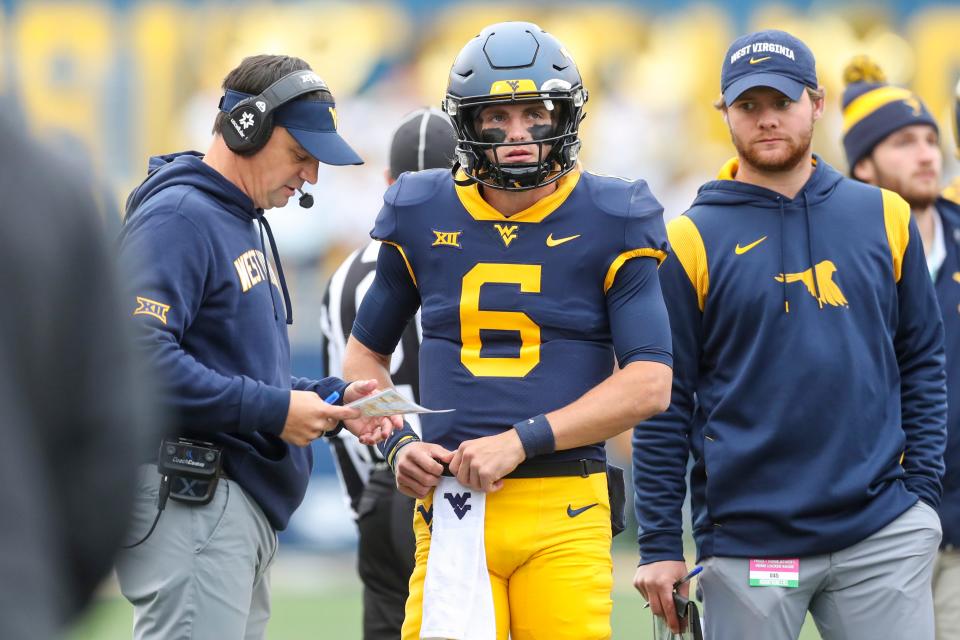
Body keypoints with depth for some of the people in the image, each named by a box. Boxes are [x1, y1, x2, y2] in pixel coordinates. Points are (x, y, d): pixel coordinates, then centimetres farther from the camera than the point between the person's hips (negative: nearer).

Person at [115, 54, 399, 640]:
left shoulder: (248, 224, 23)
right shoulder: (177, 217, -11)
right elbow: (139, 357, -23)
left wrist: (331, 399, 9)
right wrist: (272, 409, -20)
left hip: (246, 506, 10)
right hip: (190, 501, -10)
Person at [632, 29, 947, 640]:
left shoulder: (884, 217, 8)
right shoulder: (692, 240, 1)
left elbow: (922, 361, 12)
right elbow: (664, 402, 0)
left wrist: (921, 489, 3)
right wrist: (660, 548, -3)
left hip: (882, 534, 2)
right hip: (746, 539, -2)